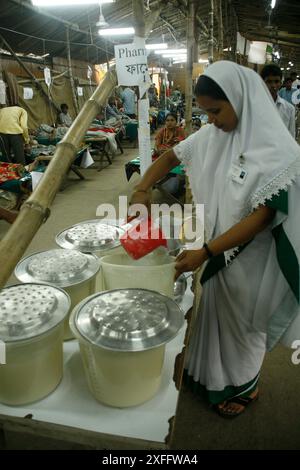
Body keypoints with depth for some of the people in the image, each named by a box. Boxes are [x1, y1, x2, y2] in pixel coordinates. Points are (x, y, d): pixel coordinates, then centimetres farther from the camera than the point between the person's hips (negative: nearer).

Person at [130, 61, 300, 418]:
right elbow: (171, 156, 7)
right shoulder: (212, 135, -4)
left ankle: (243, 385, 44)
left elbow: (261, 217, -25)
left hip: (248, 259, -5)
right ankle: (210, 372, 50)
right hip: (216, 250, 6)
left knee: (242, 322, 16)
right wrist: (141, 190, -8)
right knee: (213, 314, 23)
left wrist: (205, 251, -28)